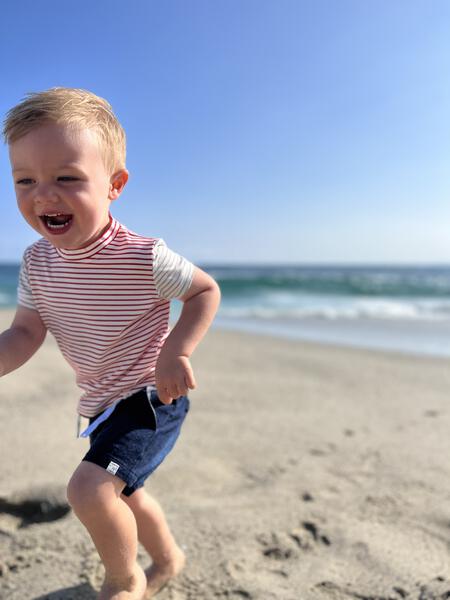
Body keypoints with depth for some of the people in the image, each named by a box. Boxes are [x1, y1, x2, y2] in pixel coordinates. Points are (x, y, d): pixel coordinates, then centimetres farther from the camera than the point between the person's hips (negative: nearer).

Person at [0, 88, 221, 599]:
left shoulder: (143, 258, -25)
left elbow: (206, 290, -13)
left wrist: (175, 352, -25)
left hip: (151, 398, -7)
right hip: (103, 403, 7)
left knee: (89, 488, -21)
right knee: (123, 493, 23)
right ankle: (168, 558, 53)